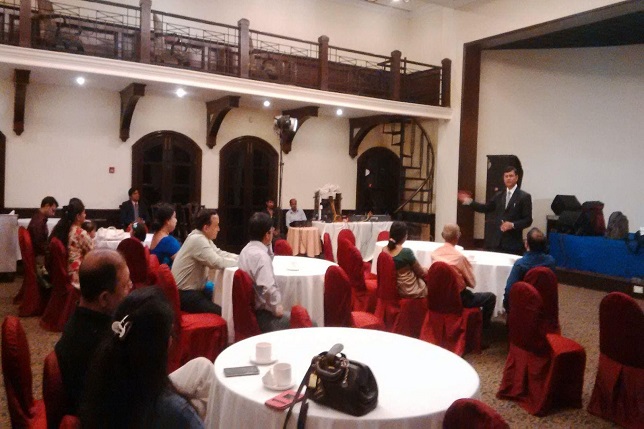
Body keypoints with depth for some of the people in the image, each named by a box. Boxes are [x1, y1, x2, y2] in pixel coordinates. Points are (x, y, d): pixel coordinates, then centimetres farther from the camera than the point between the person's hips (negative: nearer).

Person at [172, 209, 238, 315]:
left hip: (193, 290, 10)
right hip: (186, 295, -10)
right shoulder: (198, 239, -22)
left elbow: (219, 253, 12)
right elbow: (217, 262, -26)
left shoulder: (202, 238, 7)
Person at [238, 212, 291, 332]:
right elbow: (268, 289, -31)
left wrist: (268, 246, 15)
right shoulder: (261, 255, -22)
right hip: (261, 314, -10)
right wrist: (277, 308, -15)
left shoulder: (246, 250, 9)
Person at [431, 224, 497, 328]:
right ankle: (483, 325, 24)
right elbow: (472, 283, -11)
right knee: (491, 297, 11)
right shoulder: (459, 257, -23)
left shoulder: (434, 253, -6)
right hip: (459, 297, -7)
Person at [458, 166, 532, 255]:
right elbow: (486, 208, 19)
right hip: (495, 242, 5)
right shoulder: (499, 195, 16)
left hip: (512, 243, -4)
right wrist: (469, 201, 10)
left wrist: (513, 225, -20)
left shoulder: (524, 197, -1)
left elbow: (528, 220, -5)